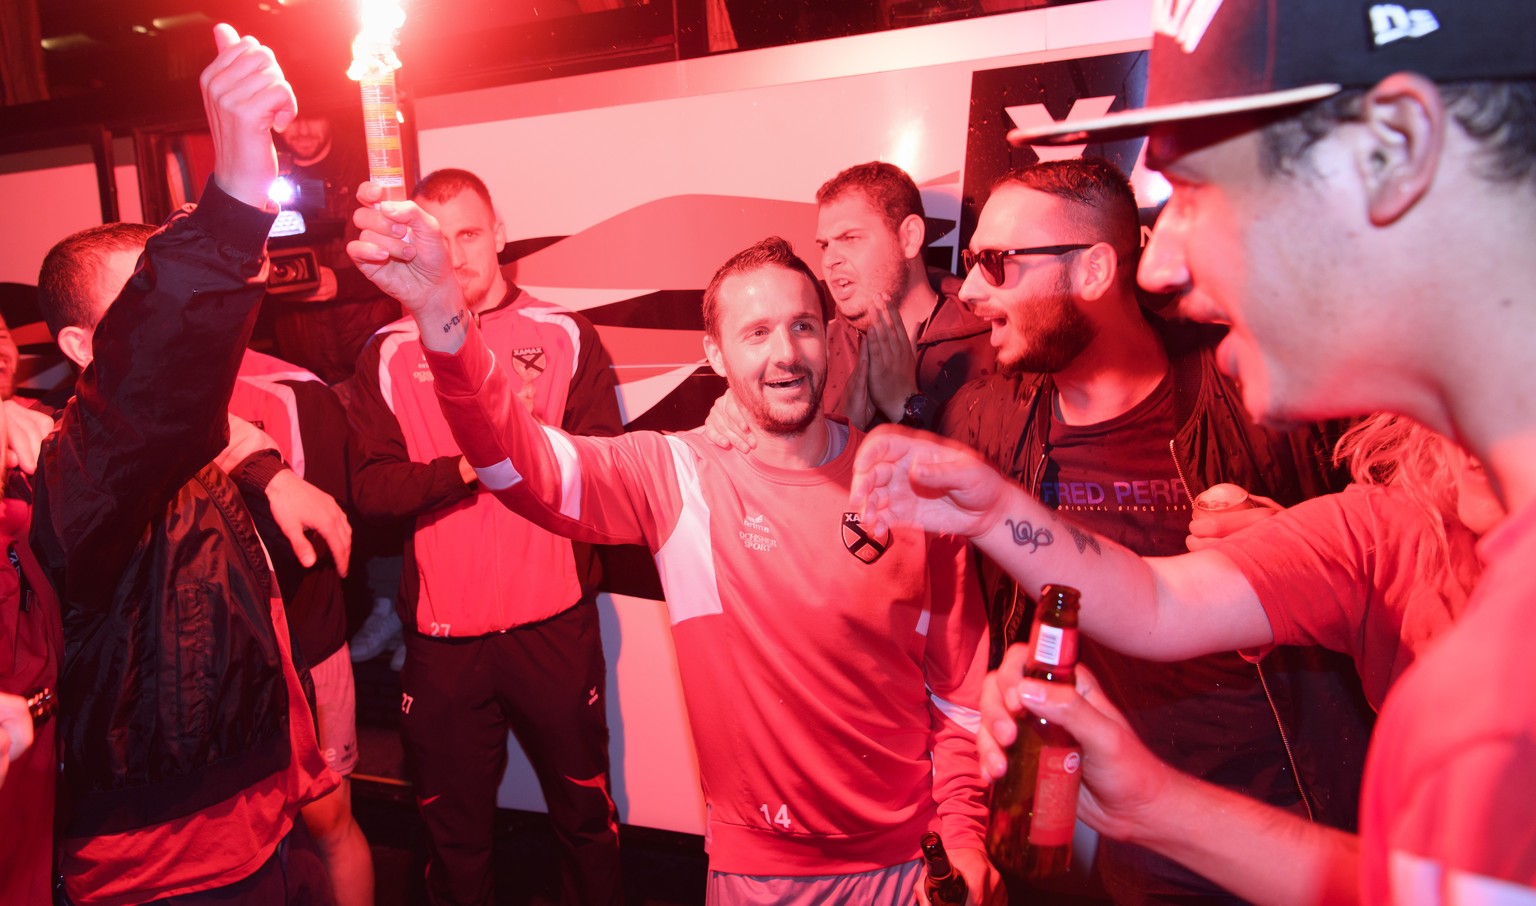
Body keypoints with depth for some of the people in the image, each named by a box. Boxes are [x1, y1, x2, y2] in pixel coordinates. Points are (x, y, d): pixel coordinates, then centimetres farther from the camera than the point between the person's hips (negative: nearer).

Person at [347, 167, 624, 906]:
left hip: (554, 622, 0)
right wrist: (467, 465, -18)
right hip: (441, 631, 1)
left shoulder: (566, 337, 1)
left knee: (584, 809, 16)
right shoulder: (388, 355, 4)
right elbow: (372, 488, -5)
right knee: (454, 826, 18)